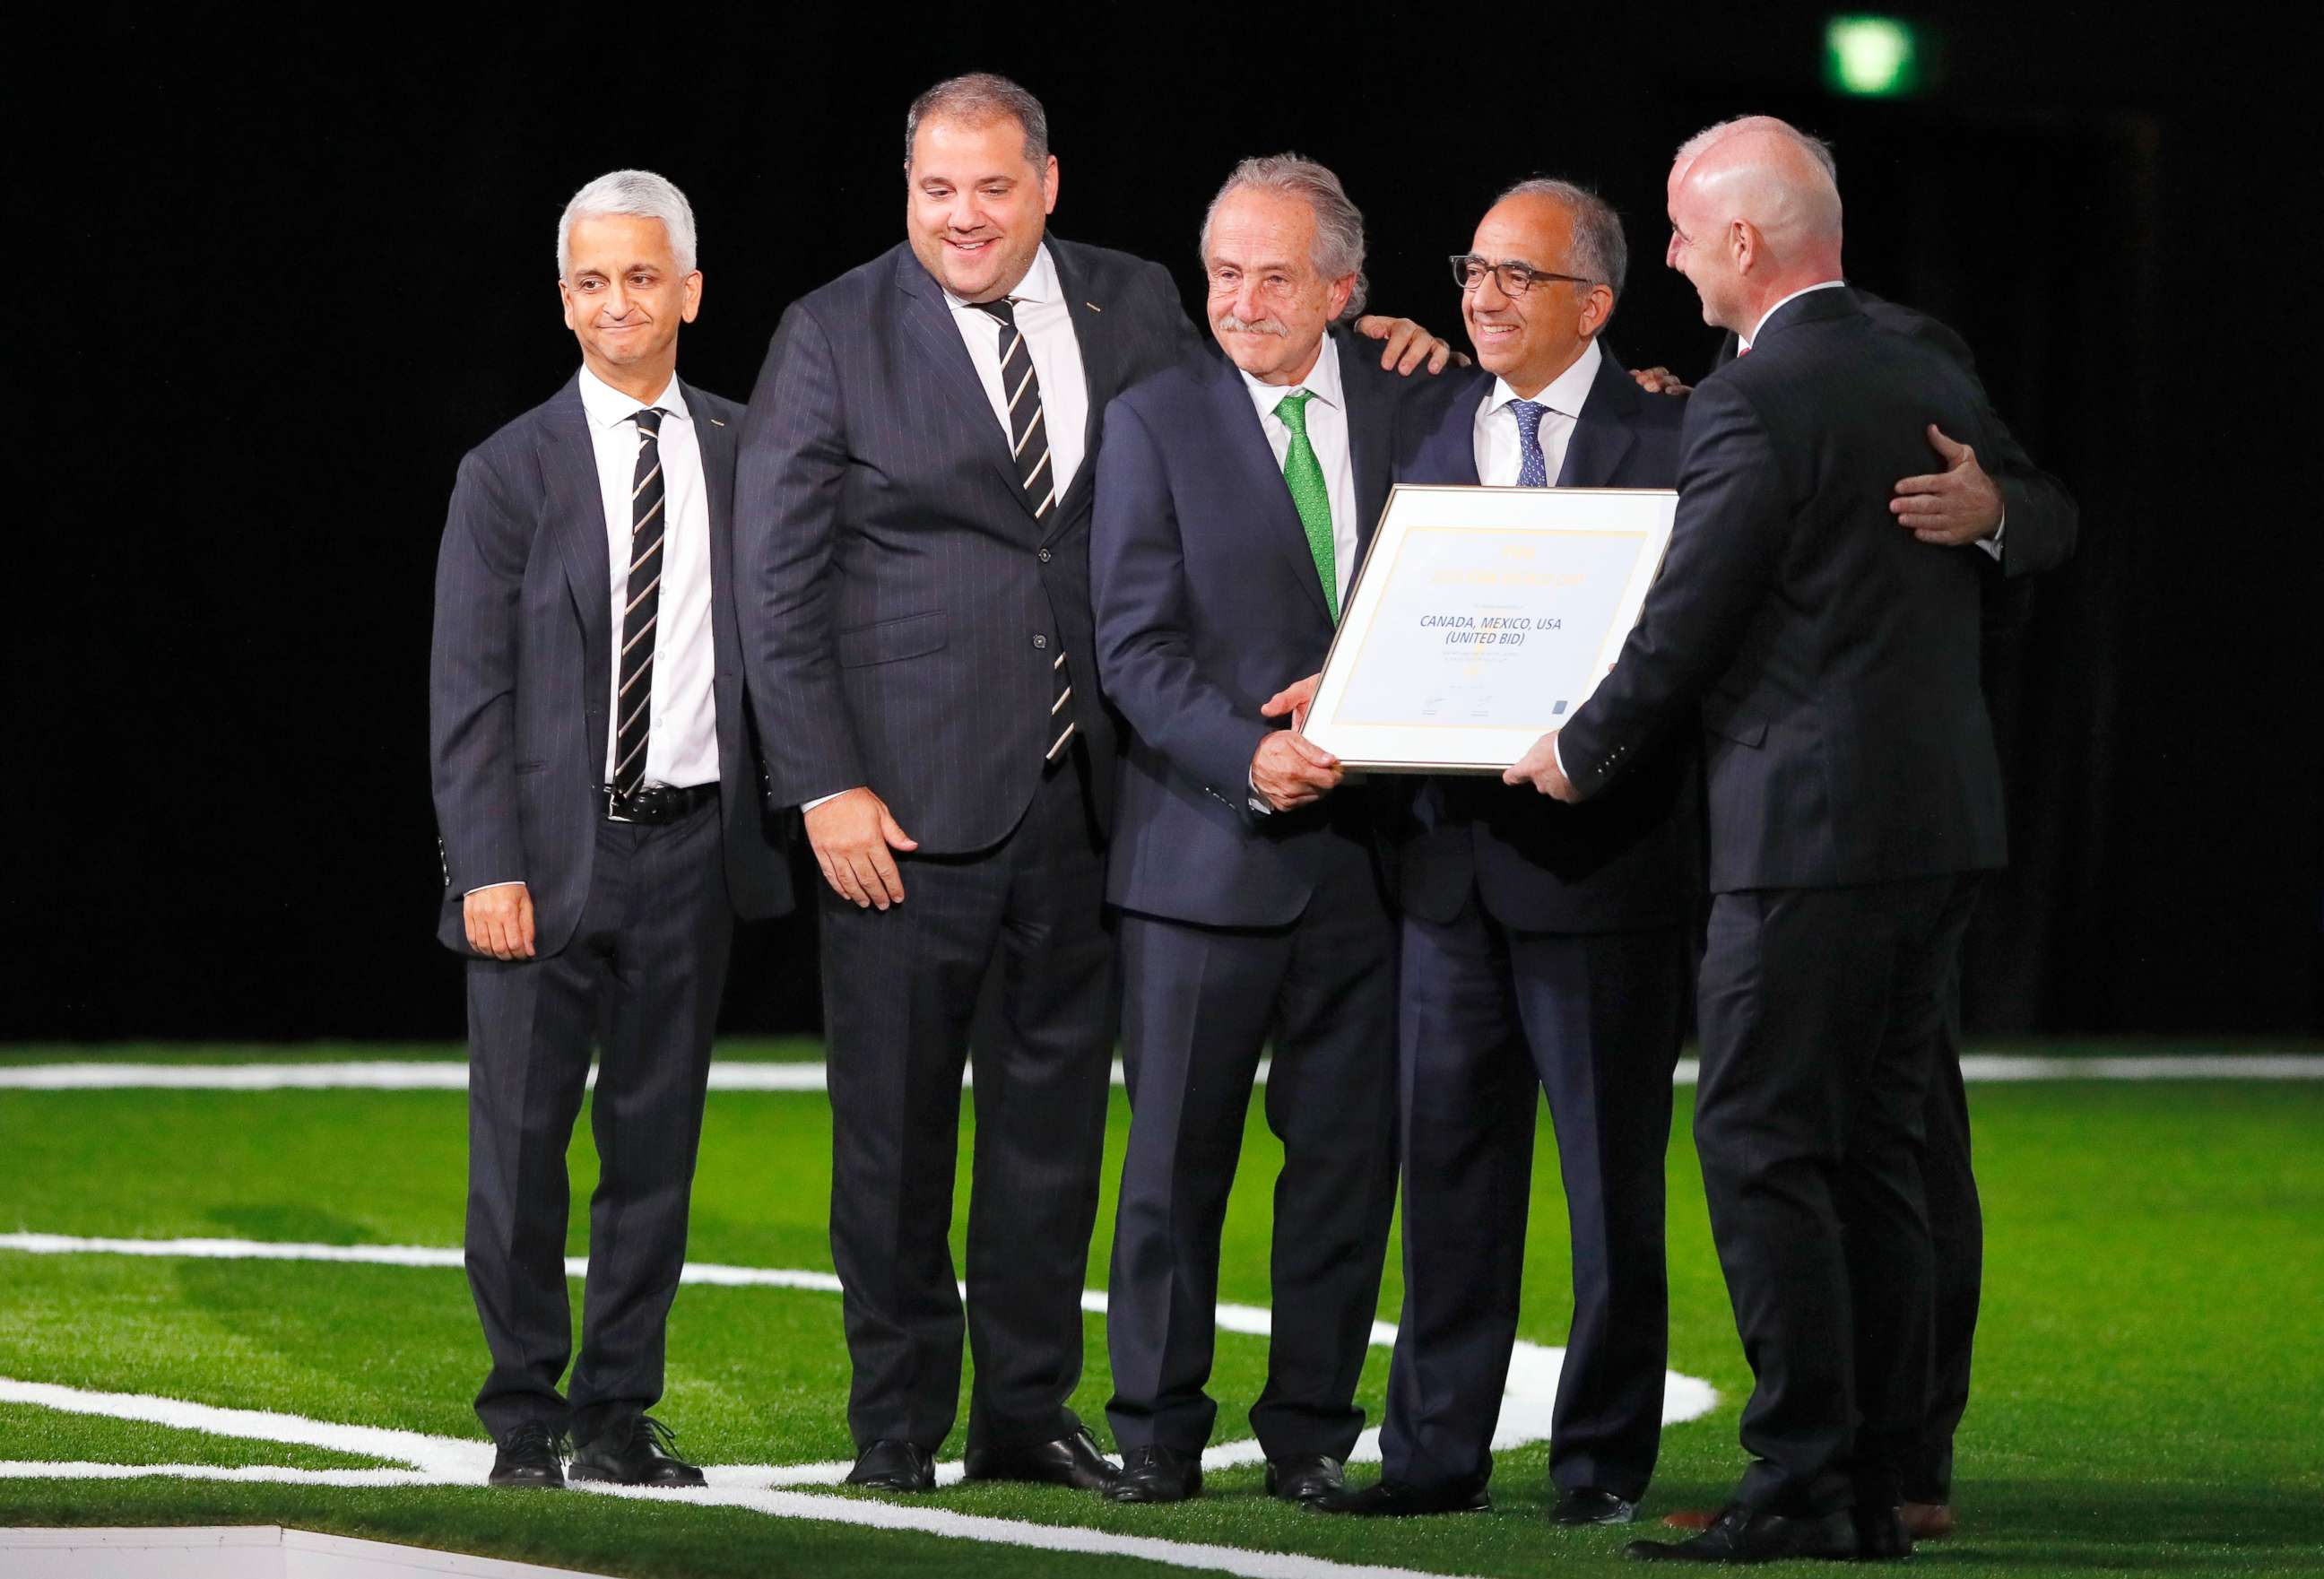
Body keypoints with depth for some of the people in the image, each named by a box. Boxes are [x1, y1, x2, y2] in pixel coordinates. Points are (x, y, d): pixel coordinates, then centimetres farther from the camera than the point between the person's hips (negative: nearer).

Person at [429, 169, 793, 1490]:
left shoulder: (745, 453, 8)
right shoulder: (512, 473, 0)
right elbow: (469, 690, -3)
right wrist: (489, 868, -11)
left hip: (693, 846, 2)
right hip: (549, 851, -2)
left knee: (657, 1140, 5)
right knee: (520, 1145, 0)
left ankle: (618, 1413, 14)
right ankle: (525, 1416, 11)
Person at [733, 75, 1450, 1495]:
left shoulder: (1135, 308, 7)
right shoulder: (833, 338, -2)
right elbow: (779, 581, -4)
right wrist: (826, 786, -11)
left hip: (1083, 790, 3)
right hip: (908, 794, -3)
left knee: (1055, 1104, 9)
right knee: (896, 1121, 2)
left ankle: (1029, 1411, 19)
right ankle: (899, 1419, 13)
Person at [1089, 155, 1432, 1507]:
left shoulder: (1413, 407, 8)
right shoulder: (1156, 422, 2)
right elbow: (1137, 646, -4)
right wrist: (1248, 756, -19)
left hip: (1369, 839, 2)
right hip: (1208, 840, -2)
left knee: (1349, 1146, 5)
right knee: (1179, 1151, 0)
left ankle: (1312, 1428, 13)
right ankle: (1159, 1431, 9)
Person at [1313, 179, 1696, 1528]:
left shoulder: (1666, 443, -3)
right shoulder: (1433, 433, 13)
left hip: (1602, 855, -5)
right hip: (1457, 852, 5)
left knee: (1613, 1171, 2)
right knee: (1448, 1156, 7)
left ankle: (1604, 1458, 10)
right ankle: (1440, 1450, 12)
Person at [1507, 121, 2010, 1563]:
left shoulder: (1752, 407, -13)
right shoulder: (1940, 387, 12)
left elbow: (1685, 626, -11)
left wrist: (1583, 754, 4)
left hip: (1810, 826, -8)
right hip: (1947, 814, 8)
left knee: (1763, 1144, -4)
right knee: (1878, 1149, 11)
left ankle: (1803, 1482, -8)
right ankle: (1877, 1485, 13)